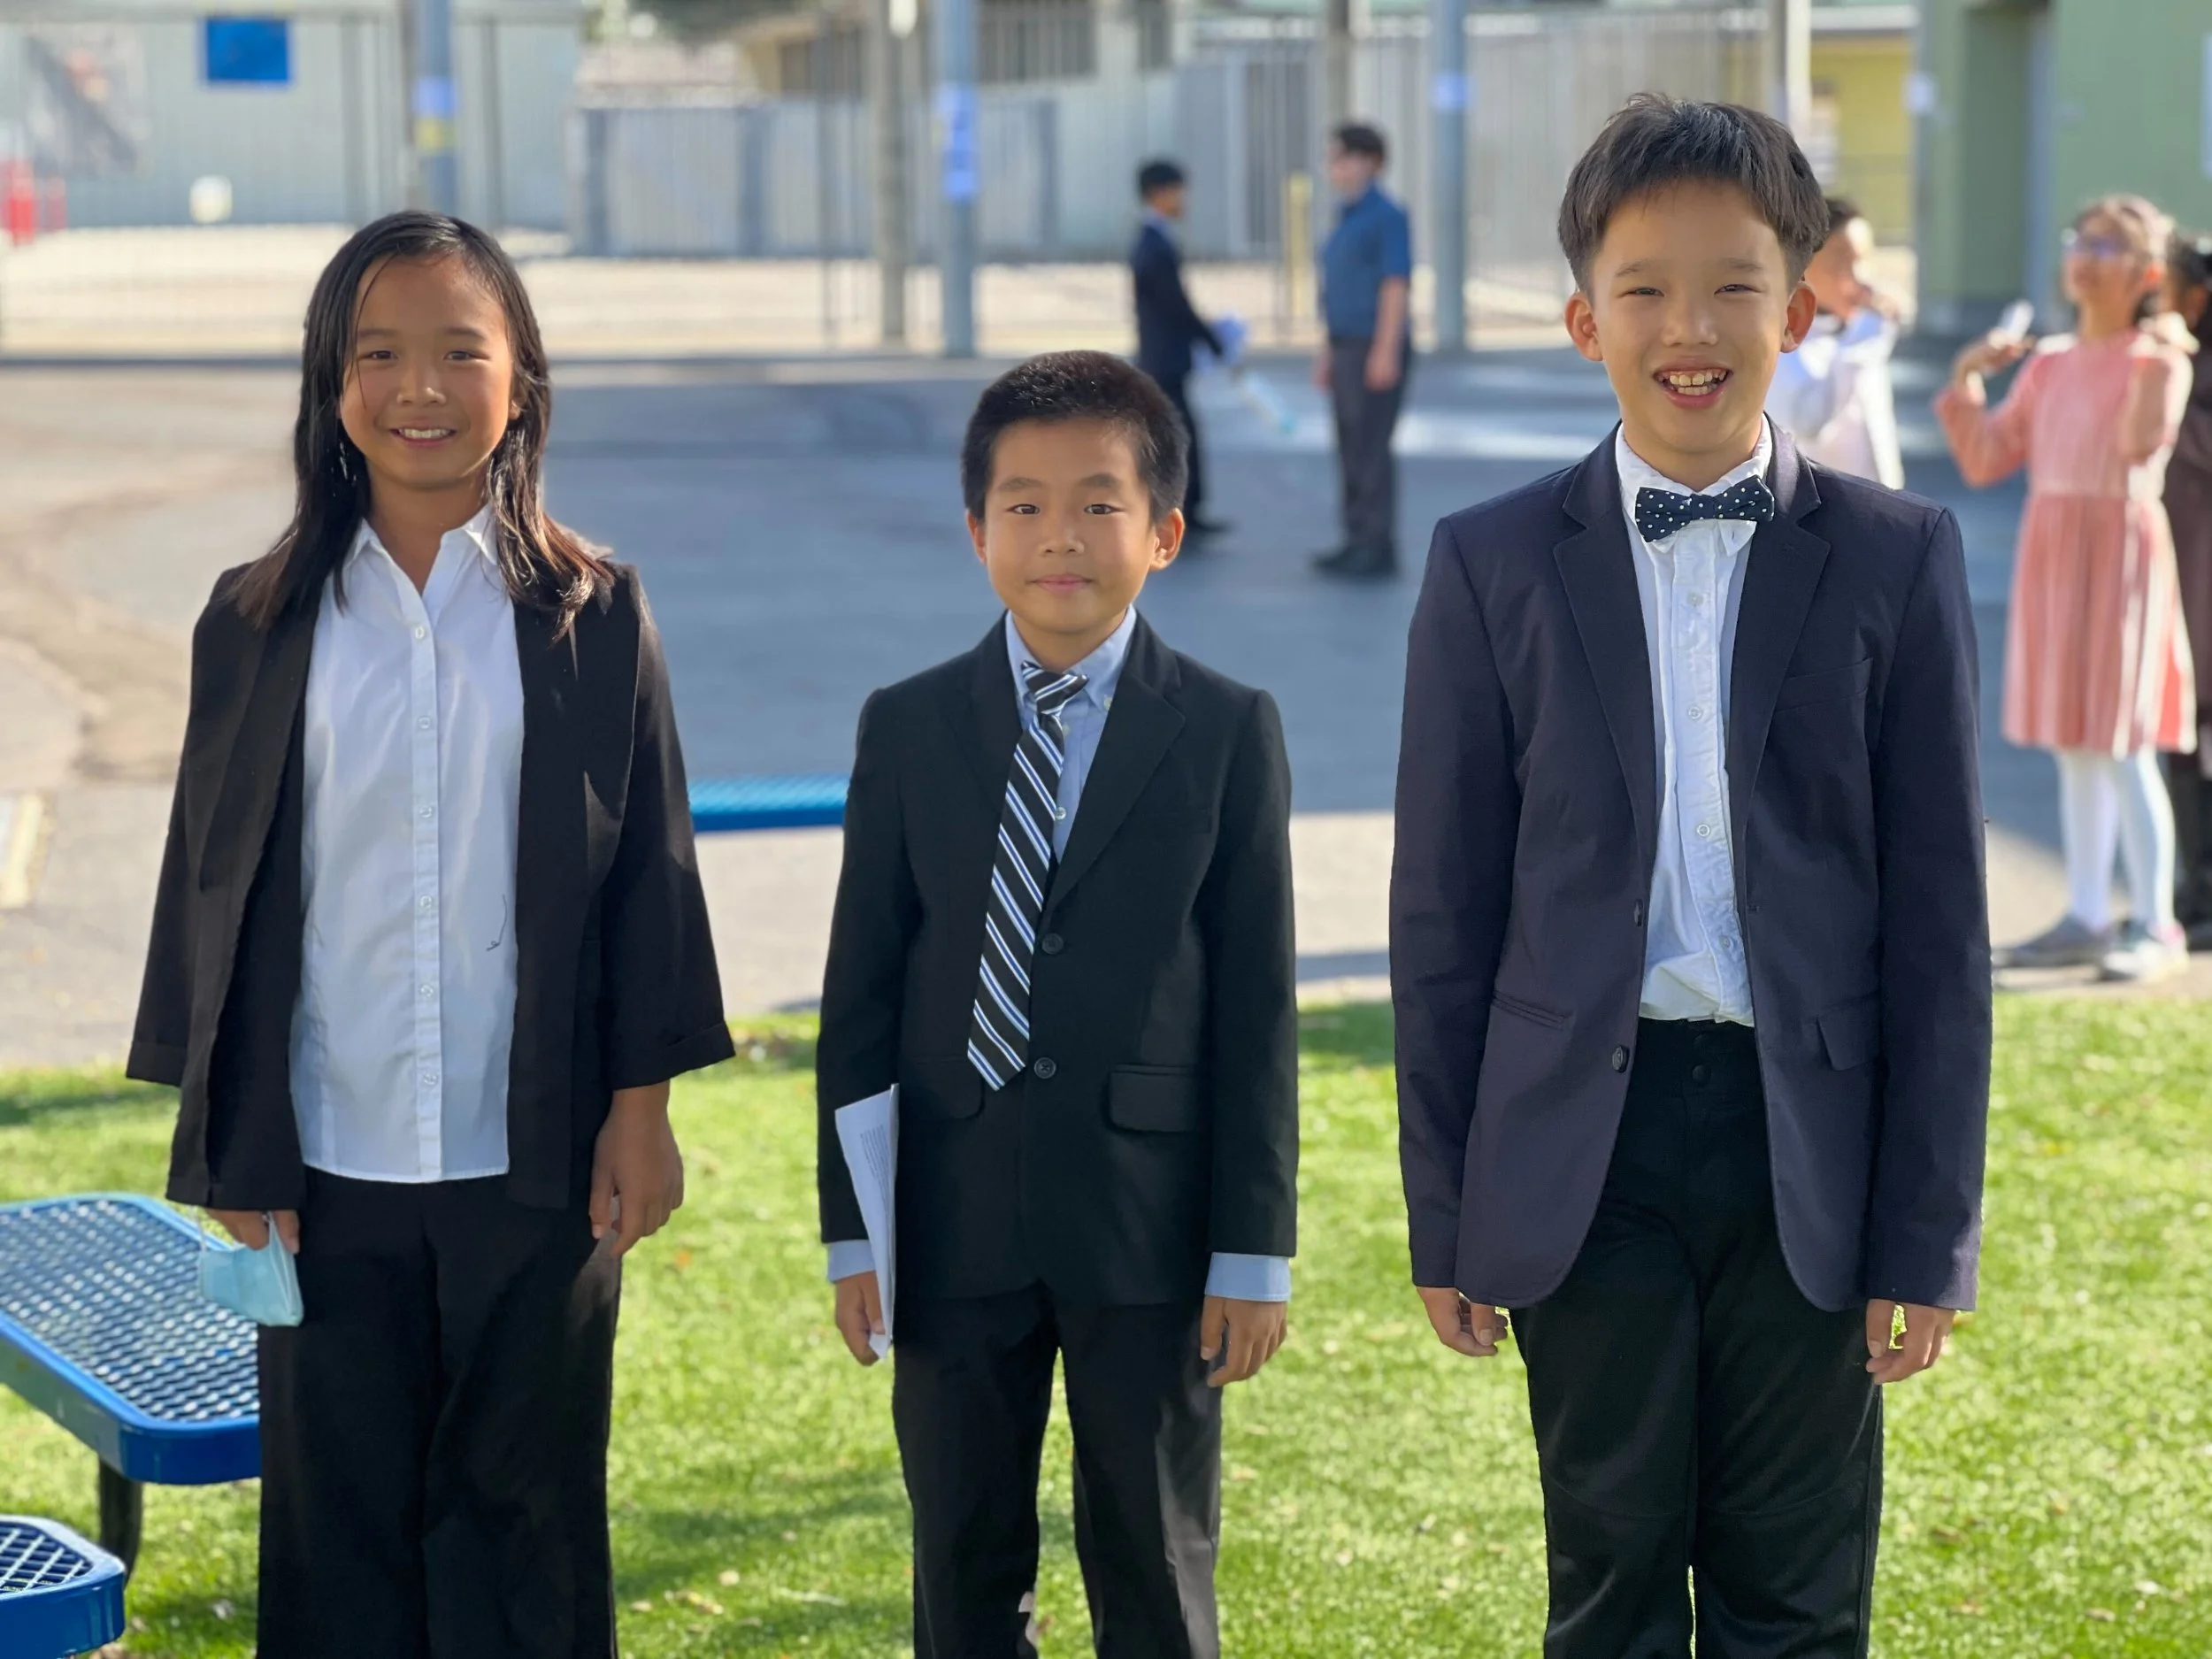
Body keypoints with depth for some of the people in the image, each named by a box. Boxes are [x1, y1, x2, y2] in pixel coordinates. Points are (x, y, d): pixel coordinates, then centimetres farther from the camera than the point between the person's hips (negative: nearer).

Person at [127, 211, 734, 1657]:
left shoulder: (593, 615, 0)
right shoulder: (260, 625, 2)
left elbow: (650, 866, 2)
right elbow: (215, 883, 4)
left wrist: (641, 1107, 0)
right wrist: (231, 1154, 1)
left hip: (535, 1159, -1)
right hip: (329, 1168, 1)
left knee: (522, 1513, 8)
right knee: (341, 1519, 8)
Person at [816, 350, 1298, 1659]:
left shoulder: (1227, 734, -1)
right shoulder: (908, 730, 4)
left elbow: (1260, 1006, -2)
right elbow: (861, 991, 5)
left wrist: (1254, 1251, -5)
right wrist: (854, 1229, 1)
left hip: (1147, 1220, -1)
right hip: (956, 1224, 2)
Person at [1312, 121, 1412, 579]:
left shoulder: (1387, 217, -11)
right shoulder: (1347, 219, 16)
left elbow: (1396, 285, -17)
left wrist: (1386, 351, -22)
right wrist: (1328, 352, 19)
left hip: (1377, 351, -9)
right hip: (1347, 350, 9)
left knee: (1370, 449, -9)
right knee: (1352, 450, 9)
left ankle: (1379, 549, -6)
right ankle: (1359, 543, 12)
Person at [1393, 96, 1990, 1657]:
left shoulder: (1898, 559, -1)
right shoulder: (1496, 566, 0)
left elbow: (1938, 914, 0)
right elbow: (1444, 915, 3)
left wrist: (1929, 1230, -3)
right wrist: (1448, 1216, 2)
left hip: (1807, 1137, 0)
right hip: (1586, 1134, 0)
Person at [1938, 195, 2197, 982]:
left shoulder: (2159, 362, -7)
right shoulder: (2049, 364, 12)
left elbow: (2141, 445, -25)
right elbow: (1985, 461, 12)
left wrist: (2156, 359, -33)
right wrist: (1967, 380, 2)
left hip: (2120, 553, -7)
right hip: (2050, 555, 7)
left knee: (2122, 747, -8)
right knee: (2074, 748, 10)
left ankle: (2156, 926, -2)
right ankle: (2087, 918, 17)